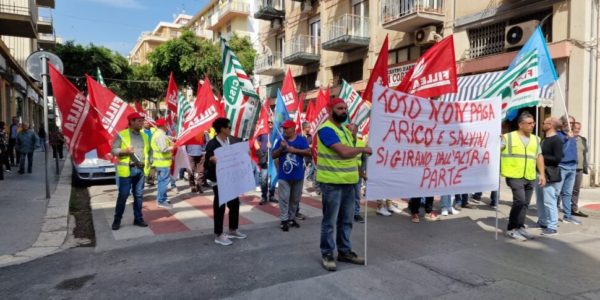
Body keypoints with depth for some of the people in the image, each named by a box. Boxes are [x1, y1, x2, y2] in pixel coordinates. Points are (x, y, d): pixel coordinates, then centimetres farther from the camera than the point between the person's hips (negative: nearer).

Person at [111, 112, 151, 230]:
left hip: (141, 170, 5)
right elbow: (114, 150, -4)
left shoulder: (144, 136, 14)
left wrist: (148, 162, 6)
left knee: (138, 195, 10)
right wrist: (125, 151, -20)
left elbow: (149, 151, 19)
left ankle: (138, 219, 19)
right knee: (123, 195, 0)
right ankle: (117, 220, 11)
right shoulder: (121, 134, -2)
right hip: (127, 169, -4)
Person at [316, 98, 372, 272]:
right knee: (330, 222, 1)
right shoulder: (326, 129, -14)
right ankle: (327, 254, 13)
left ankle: (344, 251, 27)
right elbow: (344, 152, -23)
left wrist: (358, 170, 9)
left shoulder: (345, 130, 17)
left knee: (346, 220, 15)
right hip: (332, 183, -9)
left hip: (348, 182, 9)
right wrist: (363, 149, -8)